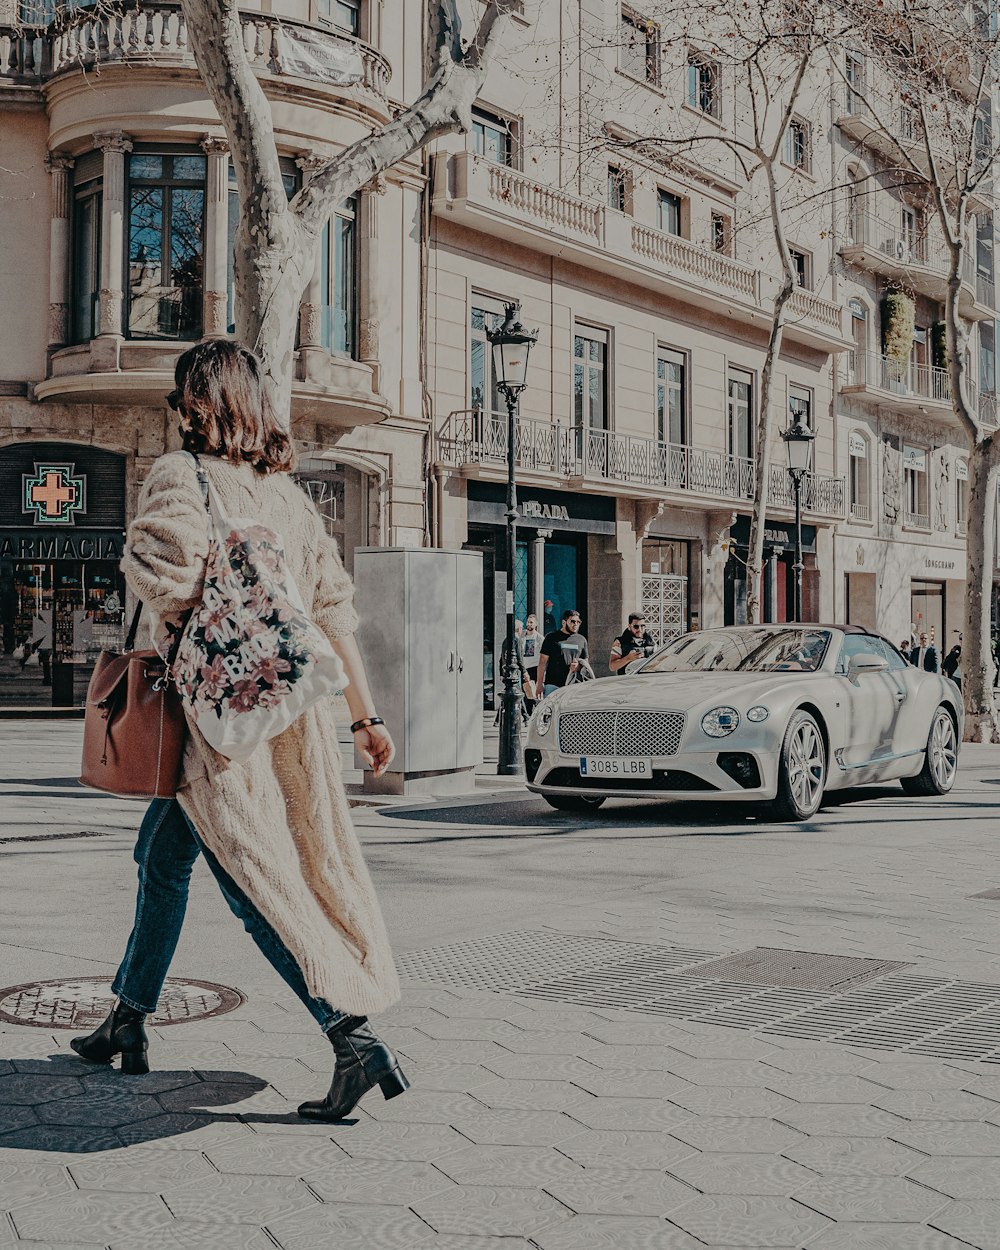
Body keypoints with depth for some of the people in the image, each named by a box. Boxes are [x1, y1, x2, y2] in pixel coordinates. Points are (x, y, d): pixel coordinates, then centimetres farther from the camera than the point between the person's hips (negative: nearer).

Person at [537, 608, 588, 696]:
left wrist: (578, 666, -4)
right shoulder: (551, 637, 3)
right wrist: (540, 685, -4)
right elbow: (542, 663, 2)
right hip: (553, 685, -3)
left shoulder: (582, 640, 15)